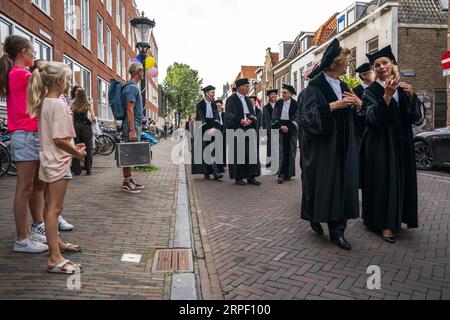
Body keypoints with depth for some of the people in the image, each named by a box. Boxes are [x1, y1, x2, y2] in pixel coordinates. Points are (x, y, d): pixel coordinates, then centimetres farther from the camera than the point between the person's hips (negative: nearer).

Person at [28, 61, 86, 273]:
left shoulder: (44, 102, 10)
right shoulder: (58, 104, -17)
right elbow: (58, 139, -22)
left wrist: (73, 146, 12)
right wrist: (77, 152, -9)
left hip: (50, 160, 10)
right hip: (58, 162, -10)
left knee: (51, 206, 19)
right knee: (55, 209, -7)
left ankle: (55, 242, 36)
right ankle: (55, 259, -2)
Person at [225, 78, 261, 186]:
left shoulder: (247, 99, 18)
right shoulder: (231, 99, -1)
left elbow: (253, 113, 13)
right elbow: (229, 114, -11)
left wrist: (250, 120, -9)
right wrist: (241, 120, -23)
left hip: (249, 128, 6)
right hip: (236, 129, -6)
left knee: (251, 152, 1)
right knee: (238, 154, -2)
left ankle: (250, 177, 5)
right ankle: (238, 177, 6)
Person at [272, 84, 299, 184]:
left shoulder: (295, 104, -1)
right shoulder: (278, 103, 6)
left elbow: (296, 119, -5)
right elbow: (275, 117, 3)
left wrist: (288, 128, -12)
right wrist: (280, 126, -10)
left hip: (291, 129, -1)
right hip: (280, 129, 1)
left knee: (290, 151, 3)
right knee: (282, 151, -5)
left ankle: (288, 173, 13)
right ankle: (282, 174, -8)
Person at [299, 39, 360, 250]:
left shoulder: (343, 86, 14)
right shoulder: (316, 85, -7)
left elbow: (349, 116, 18)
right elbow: (308, 114, -17)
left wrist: (357, 102, 0)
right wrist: (333, 106, -25)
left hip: (342, 145, 6)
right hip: (321, 144, -6)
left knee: (341, 184, 2)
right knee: (321, 183, 2)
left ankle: (337, 231, 7)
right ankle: (314, 217, 29)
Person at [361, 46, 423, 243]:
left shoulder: (403, 88, 10)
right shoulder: (371, 92, -3)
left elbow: (417, 119, 3)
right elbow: (373, 119, -18)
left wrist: (411, 96, -11)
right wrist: (387, 95, -29)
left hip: (402, 144, 5)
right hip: (380, 145, -5)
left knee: (400, 180, 9)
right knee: (384, 180, -4)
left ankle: (395, 218, 24)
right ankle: (385, 224, 4)